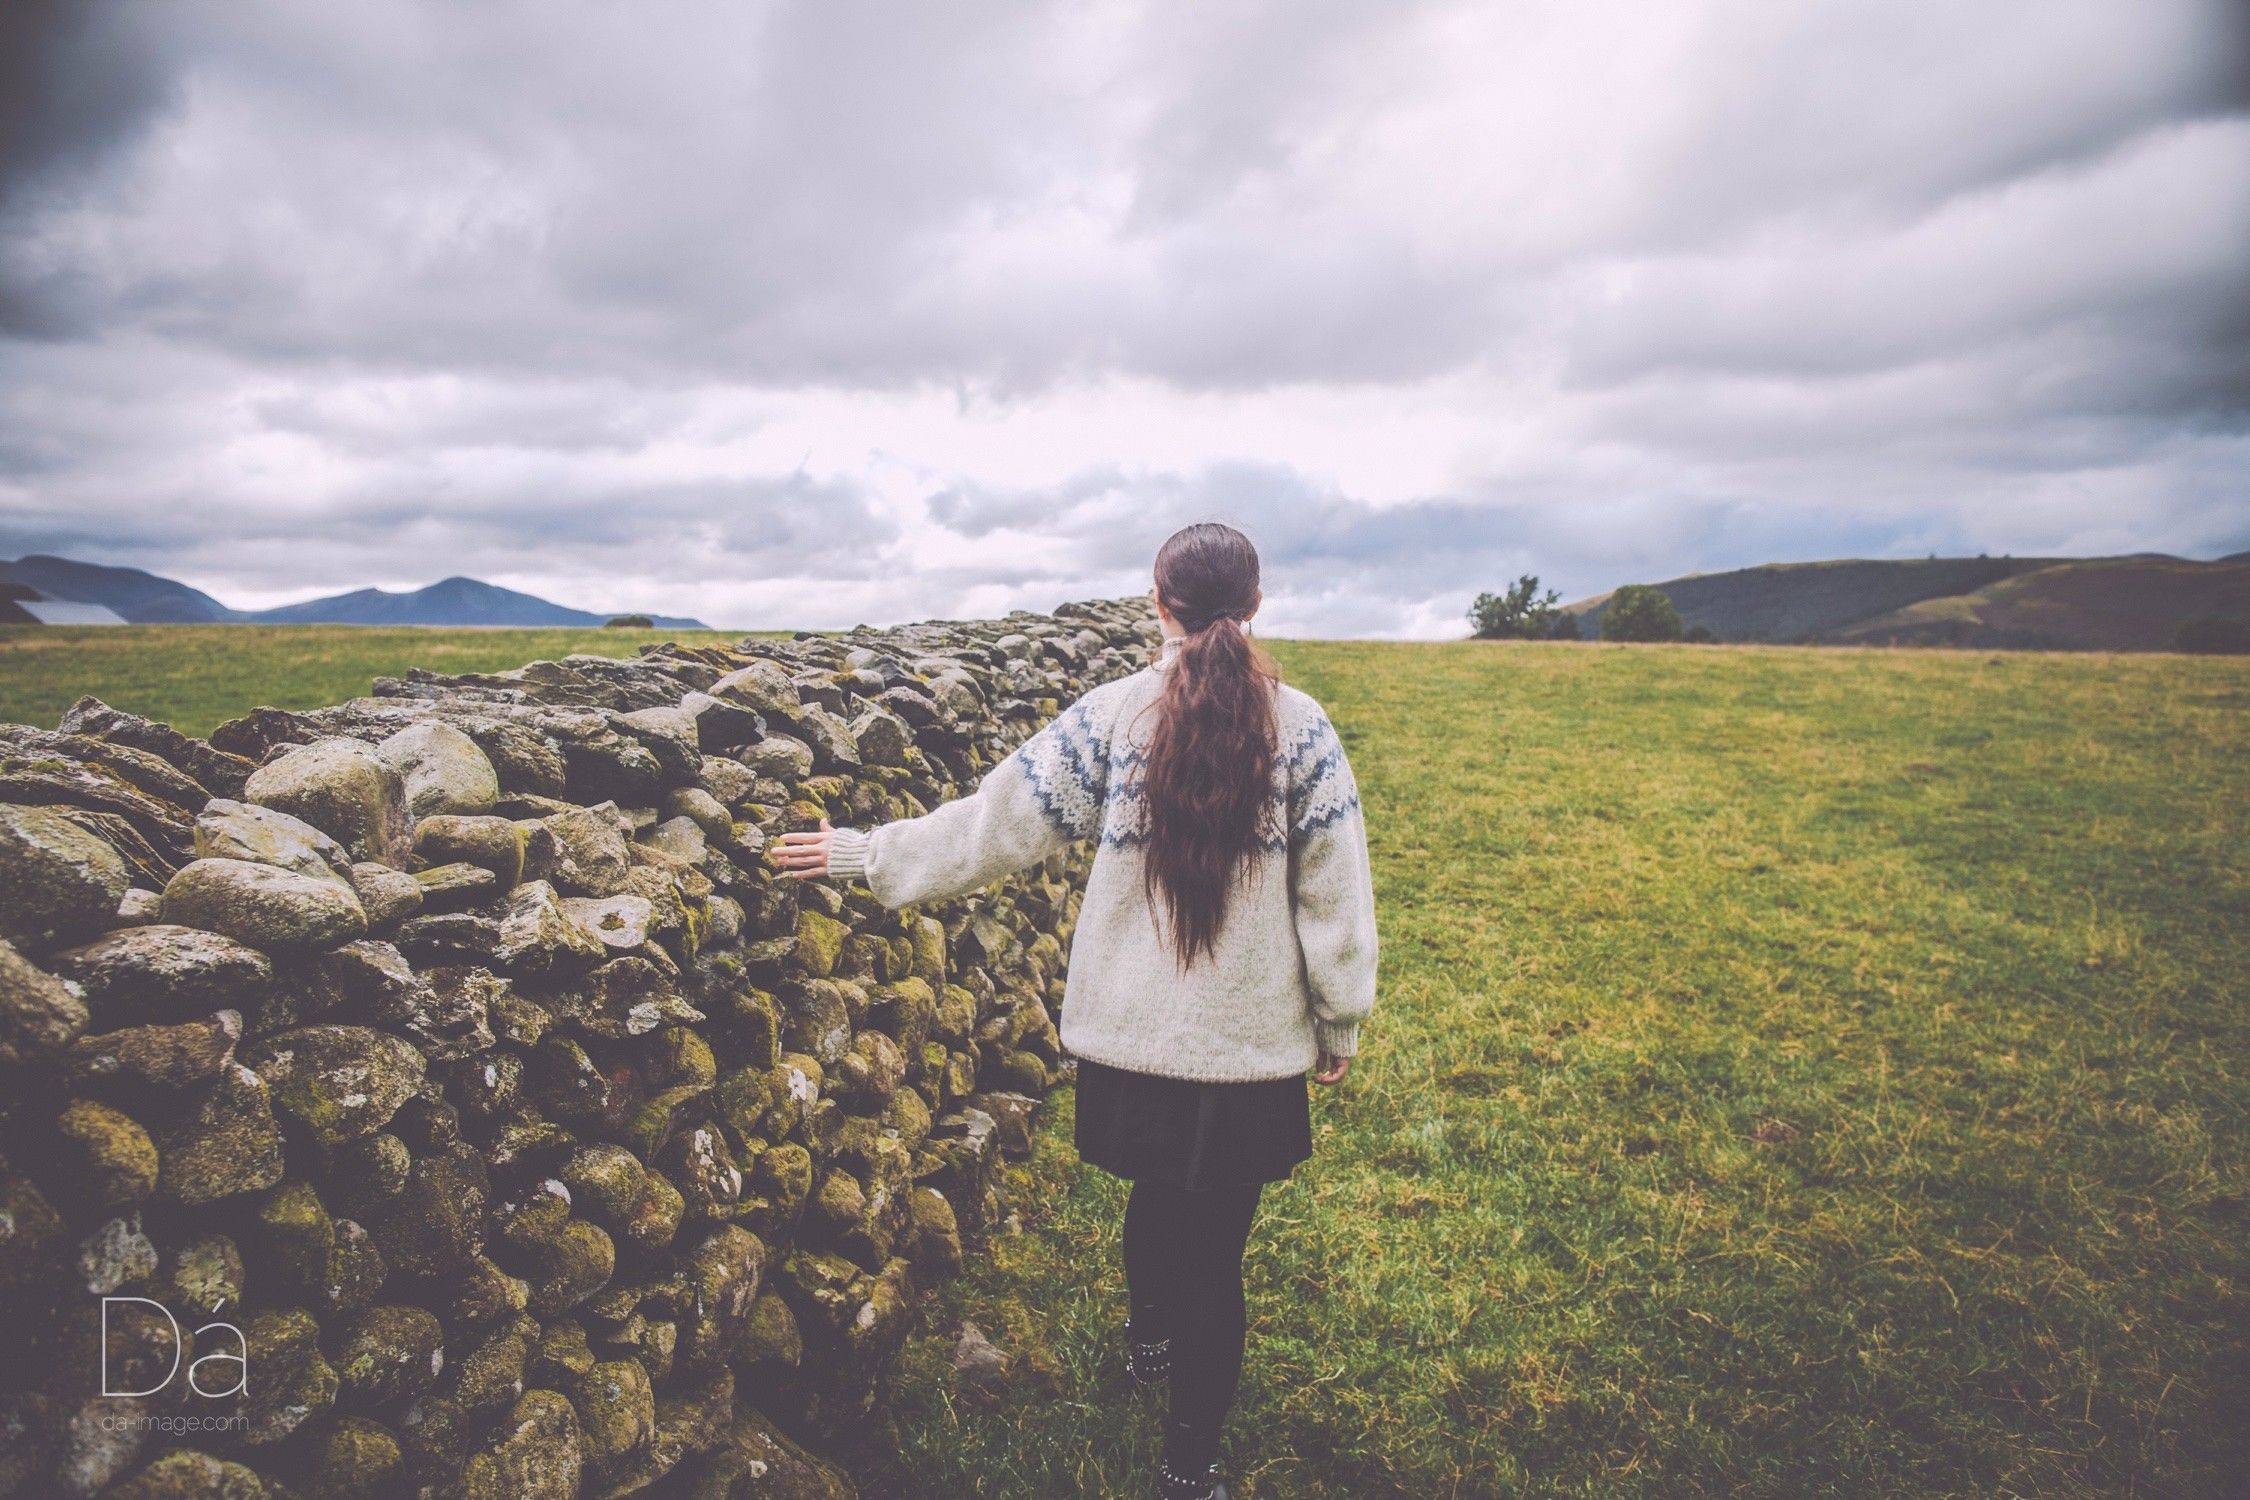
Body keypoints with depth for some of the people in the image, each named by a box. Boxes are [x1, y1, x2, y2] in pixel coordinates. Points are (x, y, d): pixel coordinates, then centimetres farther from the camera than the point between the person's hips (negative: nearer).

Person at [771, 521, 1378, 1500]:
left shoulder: (1113, 712, -7)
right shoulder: (1300, 727, -8)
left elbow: (997, 822, -3)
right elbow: (1336, 892, -4)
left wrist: (869, 854, 9)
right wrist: (1340, 1022, 8)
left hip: (1130, 1034, 2)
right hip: (1253, 1046, -2)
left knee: (1158, 1193, 27)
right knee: (1215, 1246, 10)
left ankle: (1151, 1340, 54)